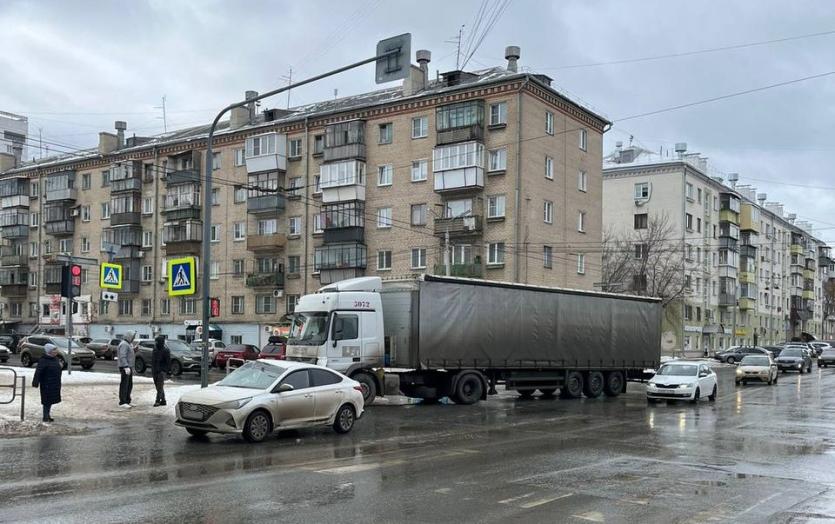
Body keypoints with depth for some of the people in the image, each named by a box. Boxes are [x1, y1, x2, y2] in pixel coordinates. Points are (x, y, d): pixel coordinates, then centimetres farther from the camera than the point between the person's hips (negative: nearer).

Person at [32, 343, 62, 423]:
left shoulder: (55, 359, 9)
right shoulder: (43, 360, -17)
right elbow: (38, 372, -20)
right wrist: (35, 383, -24)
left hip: (55, 384, 8)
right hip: (47, 384, -8)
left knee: (51, 400, 15)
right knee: (47, 400, -3)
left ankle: (47, 415, 26)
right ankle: (45, 417, 5)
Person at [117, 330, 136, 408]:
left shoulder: (128, 344, 20)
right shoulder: (124, 344, -14)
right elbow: (122, 357, -23)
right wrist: (126, 367, -31)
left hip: (128, 367, 11)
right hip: (125, 368, -11)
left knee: (129, 385, 12)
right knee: (124, 385, -9)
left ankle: (127, 401, 17)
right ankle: (122, 403, -8)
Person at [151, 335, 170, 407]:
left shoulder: (165, 351, -8)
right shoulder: (154, 350, 12)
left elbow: (168, 362, -8)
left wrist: (164, 369, -15)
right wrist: (152, 370, 13)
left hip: (161, 371, -7)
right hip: (155, 371, 7)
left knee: (159, 387, -11)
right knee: (158, 387, 9)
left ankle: (158, 401, -15)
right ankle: (163, 401, 16)